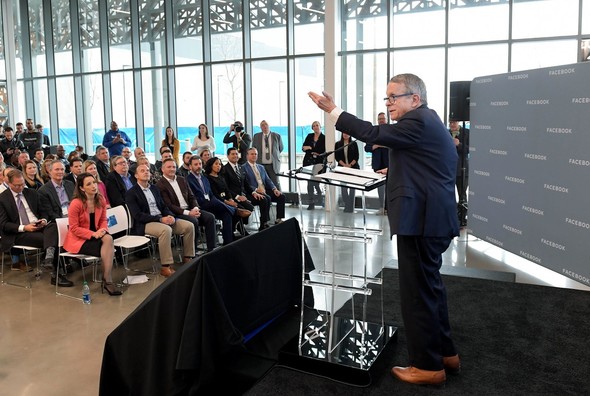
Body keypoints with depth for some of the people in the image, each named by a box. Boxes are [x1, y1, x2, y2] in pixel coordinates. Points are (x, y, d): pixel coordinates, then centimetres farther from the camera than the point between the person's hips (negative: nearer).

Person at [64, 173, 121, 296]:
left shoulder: (101, 200, -1)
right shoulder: (76, 204, -18)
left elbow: (103, 220, 8)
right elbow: (74, 228, -15)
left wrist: (103, 230, -15)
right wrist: (93, 234, -25)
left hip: (94, 235, 5)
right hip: (78, 239, -5)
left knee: (108, 239, -31)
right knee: (107, 250, -28)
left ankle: (107, 281, -26)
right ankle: (107, 281, -13)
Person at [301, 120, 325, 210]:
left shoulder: (324, 138, -1)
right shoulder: (309, 136, 10)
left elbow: (326, 152, -2)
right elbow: (303, 148, 12)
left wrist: (319, 154, -17)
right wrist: (305, 148, -10)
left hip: (318, 163, -3)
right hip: (308, 162, 4)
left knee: (315, 183, -3)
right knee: (309, 183, 2)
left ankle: (319, 198, 25)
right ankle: (311, 203, 8)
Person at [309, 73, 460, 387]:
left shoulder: (418, 122, -14)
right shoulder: (426, 120, 19)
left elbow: (372, 133, -19)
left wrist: (332, 109, -15)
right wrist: (397, 169, 17)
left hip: (421, 219, -11)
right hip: (431, 217, 11)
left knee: (417, 291, -2)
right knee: (429, 286, 20)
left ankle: (428, 366, 10)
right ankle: (445, 353, 32)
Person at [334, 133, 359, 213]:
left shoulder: (354, 144, 6)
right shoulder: (338, 144, 7)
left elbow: (356, 157, 2)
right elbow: (337, 157, 1)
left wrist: (350, 165, -11)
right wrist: (344, 165, -11)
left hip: (353, 168, 0)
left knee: (352, 187, 0)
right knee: (344, 188, -3)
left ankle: (351, 208, 3)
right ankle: (346, 207, 1)